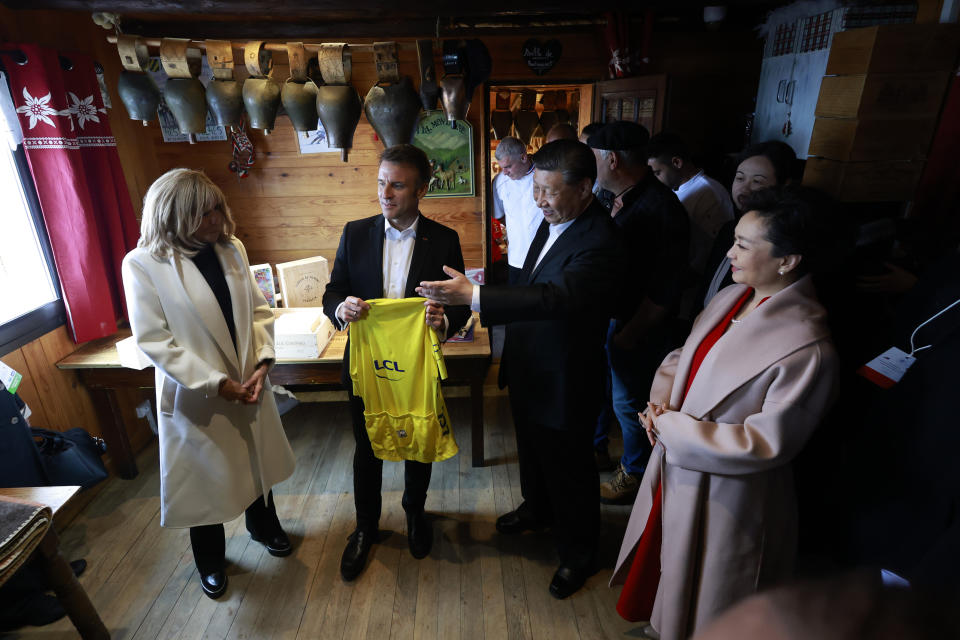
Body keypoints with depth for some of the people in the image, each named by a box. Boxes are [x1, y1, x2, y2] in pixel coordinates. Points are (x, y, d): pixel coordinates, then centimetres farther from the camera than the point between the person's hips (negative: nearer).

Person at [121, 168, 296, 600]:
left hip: (249, 384, 4)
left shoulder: (231, 248, -2)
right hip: (196, 396, -4)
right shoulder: (143, 264, -17)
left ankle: (263, 526, 52)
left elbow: (259, 309, 1)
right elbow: (153, 340, -18)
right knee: (205, 478, 15)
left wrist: (262, 361, -12)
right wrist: (215, 384, -20)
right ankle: (210, 560, 43)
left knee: (256, 461, 23)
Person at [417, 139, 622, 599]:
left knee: (569, 470, 13)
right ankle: (537, 509, 57)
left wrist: (472, 295, -46)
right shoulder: (553, 220, 0)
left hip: (564, 383, -8)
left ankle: (578, 553, 39)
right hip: (528, 371, 9)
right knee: (532, 452, 29)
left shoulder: (598, 244, -29)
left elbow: (557, 298, -43)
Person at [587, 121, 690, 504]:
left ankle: (634, 474, 34)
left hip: (636, 329, -8)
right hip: (607, 315, 8)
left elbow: (663, 290, -23)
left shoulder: (662, 210, -25)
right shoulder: (619, 199, 1)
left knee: (627, 402, 9)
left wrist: (629, 335, -17)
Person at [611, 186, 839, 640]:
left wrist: (669, 426, -21)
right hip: (677, 469, 8)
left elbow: (766, 443, -27)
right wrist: (662, 398, -10)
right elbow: (683, 355, 8)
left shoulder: (807, 350, -28)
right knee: (665, 556, 33)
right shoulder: (732, 297, -5)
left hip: (727, 496, -7)